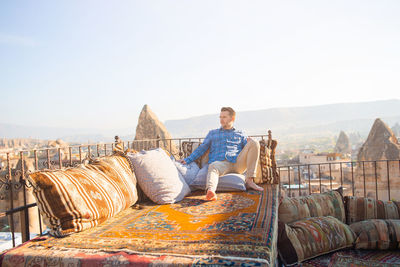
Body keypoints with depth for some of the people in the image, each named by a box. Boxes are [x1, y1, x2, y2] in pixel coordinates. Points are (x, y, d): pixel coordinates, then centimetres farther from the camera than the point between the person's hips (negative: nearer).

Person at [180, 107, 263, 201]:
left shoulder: (240, 134, 28)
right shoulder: (212, 133, 29)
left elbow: (249, 148, 18)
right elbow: (201, 148, 22)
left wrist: (251, 142, -7)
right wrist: (187, 160, 11)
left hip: (238, 163, 2)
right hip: (220, 163, -1)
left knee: (254, 143, -19)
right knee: (213, 167, -37)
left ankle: (249, 181, -24)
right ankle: (210, 191, -67)